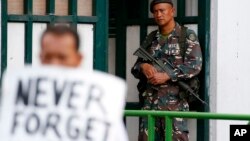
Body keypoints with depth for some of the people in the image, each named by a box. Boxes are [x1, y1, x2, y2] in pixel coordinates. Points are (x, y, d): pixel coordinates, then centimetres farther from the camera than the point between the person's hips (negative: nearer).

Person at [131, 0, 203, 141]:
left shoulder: (187, 36, 2)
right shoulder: (150, 39, 17)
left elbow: (195, 65, -9)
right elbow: (136, 67, 18)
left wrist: (167, 76, -16)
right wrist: (143, 67, -7)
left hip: (175, 99, -5)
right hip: (150, 99, 5)